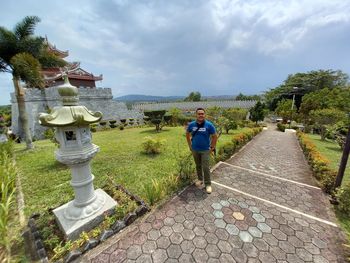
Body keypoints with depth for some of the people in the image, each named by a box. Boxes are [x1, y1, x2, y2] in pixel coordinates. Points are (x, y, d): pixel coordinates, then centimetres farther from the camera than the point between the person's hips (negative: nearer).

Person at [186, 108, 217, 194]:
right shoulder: (191, 125, -6)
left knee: (205, 167, -1)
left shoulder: (209, 125, -13)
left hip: (205, 150, -2)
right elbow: (187, 134, 9)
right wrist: (190, 145, 7)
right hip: (195, 150, 3)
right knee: (198, 166, 18)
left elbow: (215, 136, -3)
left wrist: (212, 147, -4)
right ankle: (200, 179, 38)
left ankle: (208, 184, 16)